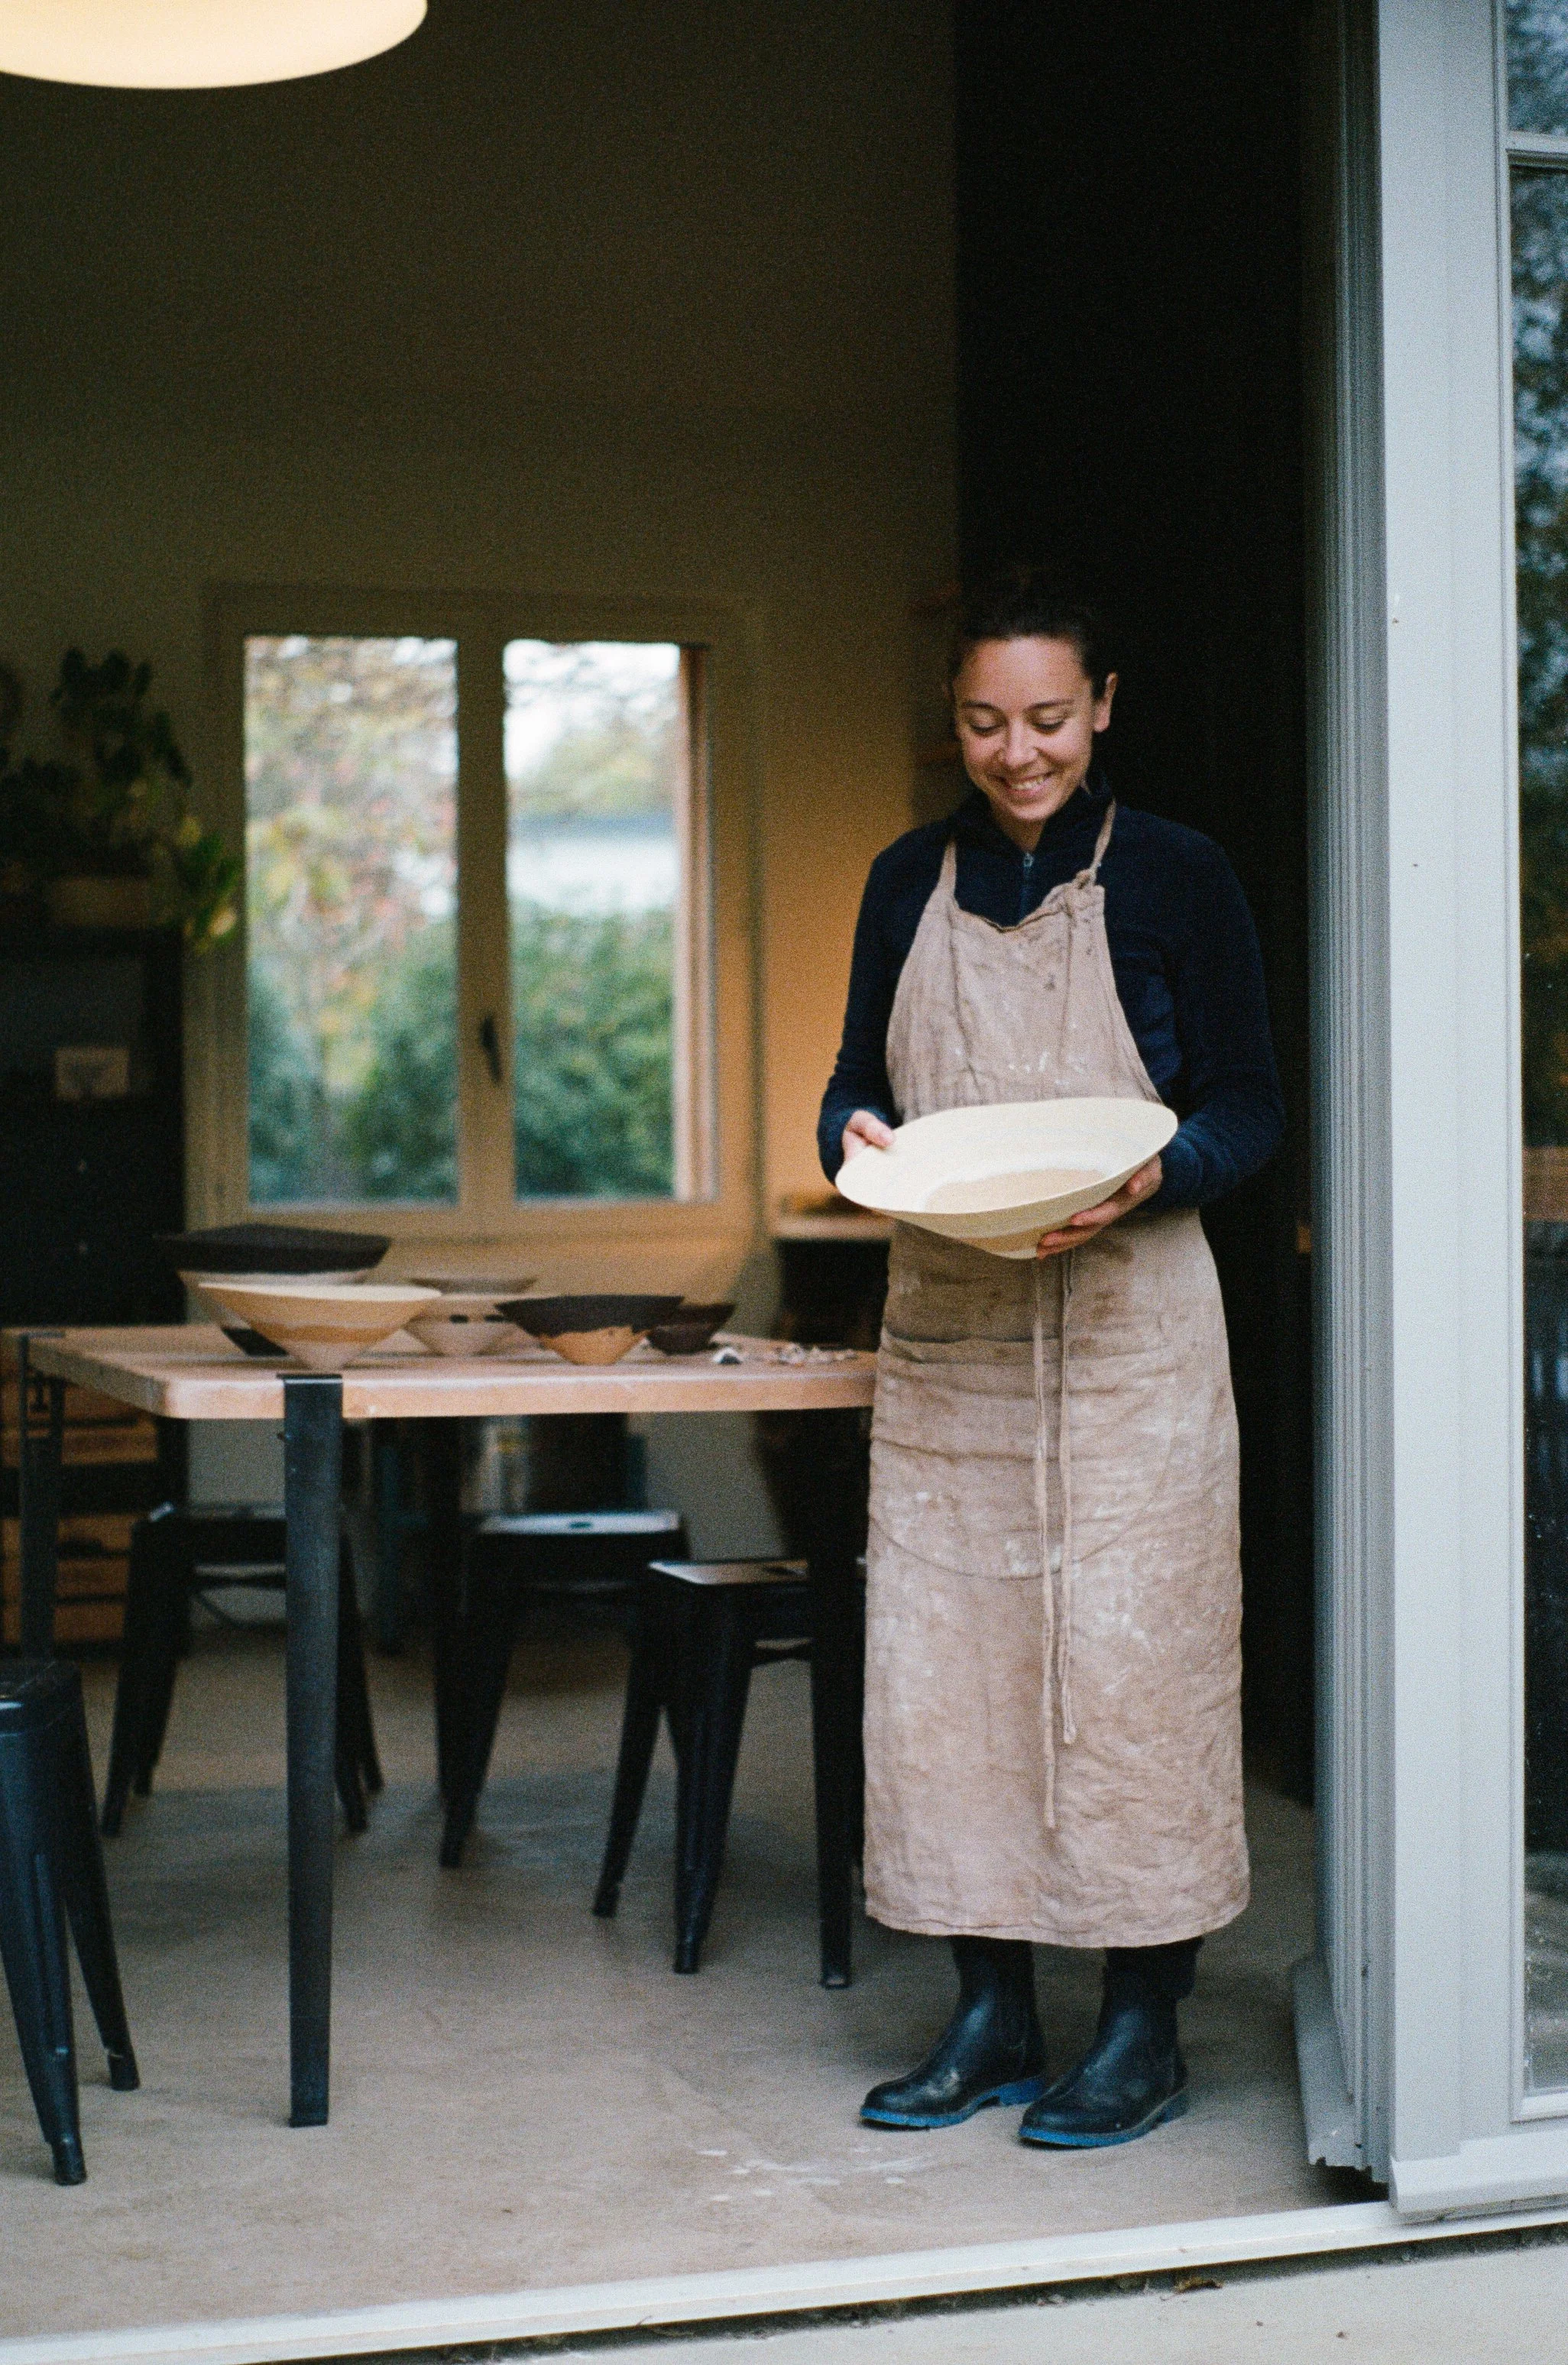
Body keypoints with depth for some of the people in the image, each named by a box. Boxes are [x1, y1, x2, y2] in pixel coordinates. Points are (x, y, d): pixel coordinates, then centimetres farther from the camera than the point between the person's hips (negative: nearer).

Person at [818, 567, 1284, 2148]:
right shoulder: (910, 882, 10)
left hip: (1122, 1324, -4)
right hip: (942, 1333, 4)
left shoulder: (1174, 878, -1)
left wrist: (1151, 1175, -20)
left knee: (1126, 1655, -4)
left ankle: (1144, 2029, 7)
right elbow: (860, 1077, 15)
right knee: (942, 1655, 4)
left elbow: (1250, 1110, 0)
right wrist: (857, 1136, -8)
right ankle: (989, 2015, 15)